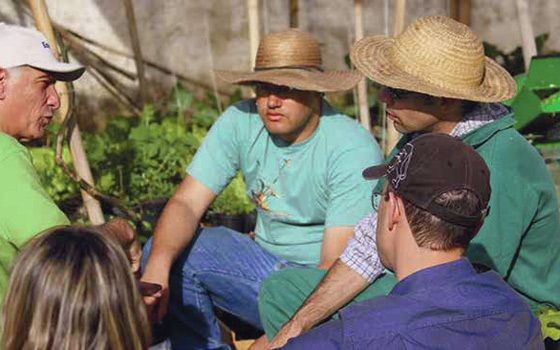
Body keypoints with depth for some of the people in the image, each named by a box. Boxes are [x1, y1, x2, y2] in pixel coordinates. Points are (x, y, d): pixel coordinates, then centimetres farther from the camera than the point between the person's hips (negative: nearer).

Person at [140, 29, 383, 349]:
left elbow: (336, 267, -25)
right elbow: (187, 203, -10)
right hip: (268, 261, 5)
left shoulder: (353, 150, -22)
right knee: (165, 249, -11)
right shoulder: (240, 122, -7)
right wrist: (158, 265, -31)